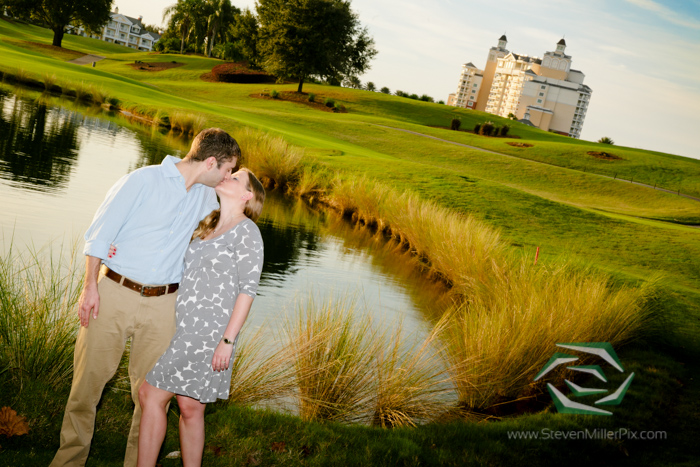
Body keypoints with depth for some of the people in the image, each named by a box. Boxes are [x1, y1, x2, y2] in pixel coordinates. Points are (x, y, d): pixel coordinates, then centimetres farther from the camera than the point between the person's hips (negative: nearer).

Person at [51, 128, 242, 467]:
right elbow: (99, 233, -5)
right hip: (113, 292, -3)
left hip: (161, 305, 4)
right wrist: (90, 286, -8)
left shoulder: (207, 196, 9)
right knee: (89, 378, 5)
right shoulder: (142, 181, -8)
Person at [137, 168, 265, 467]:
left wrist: (228, 340, -16)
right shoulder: (207, 226, 17)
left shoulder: (246, 230, -6)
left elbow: (247, 289, -11)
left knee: (152, 394, -7)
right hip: (183, 326, 7)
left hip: (208, 330, -7)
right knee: (189, 407, 11)